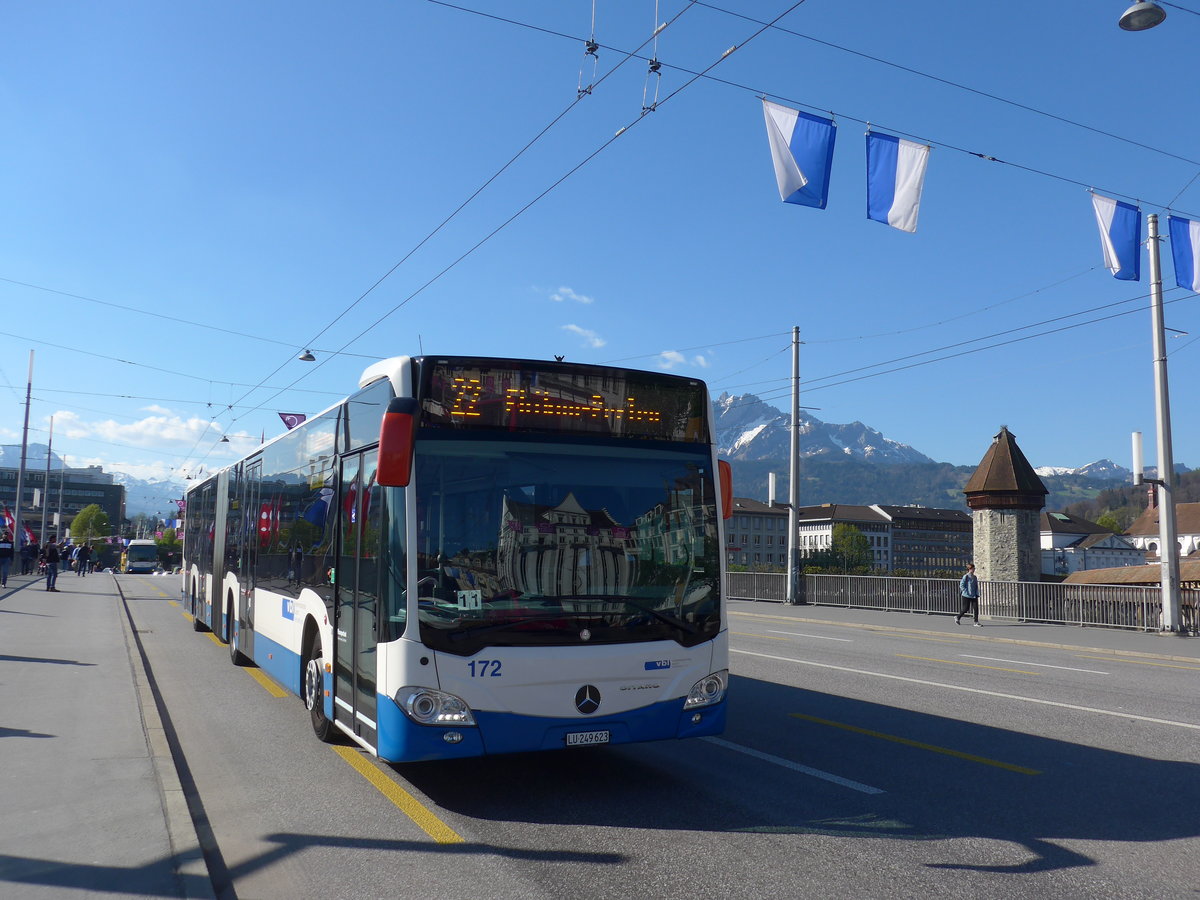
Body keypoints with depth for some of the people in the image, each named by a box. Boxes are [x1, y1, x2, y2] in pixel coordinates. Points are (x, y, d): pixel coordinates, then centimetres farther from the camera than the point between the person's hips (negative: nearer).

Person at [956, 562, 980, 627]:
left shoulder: (974, 577, 11)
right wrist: (967, 592, -14)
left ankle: (976, 622, 0)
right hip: (966, 596, -6)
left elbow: (976, 587, 16)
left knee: (976, 608, -5)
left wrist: (977, 594, 4)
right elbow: (961, 585, -10)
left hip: (974, 596, 6)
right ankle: (957, 617, 23)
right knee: (966, 609, -1)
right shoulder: (966, 577, -9)